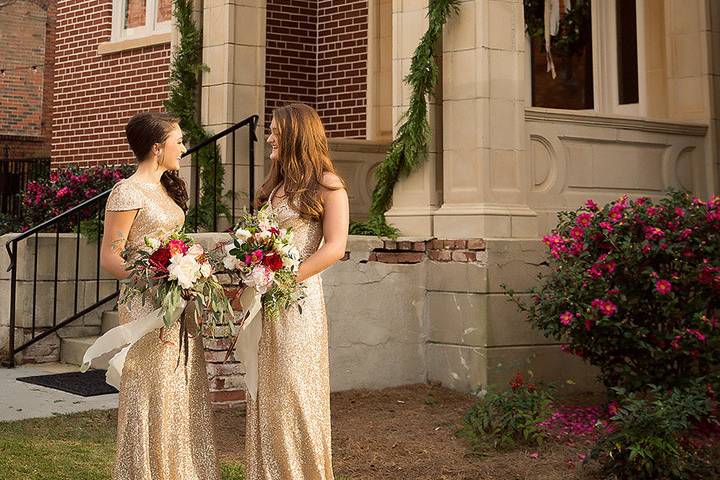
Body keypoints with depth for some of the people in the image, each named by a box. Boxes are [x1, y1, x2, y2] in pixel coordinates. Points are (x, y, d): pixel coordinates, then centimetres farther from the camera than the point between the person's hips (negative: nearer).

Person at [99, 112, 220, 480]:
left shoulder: (166, 188, 14)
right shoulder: (127, 192, -11)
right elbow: (110, 258, -14)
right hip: (148, 308, -8)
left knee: (183, 399, 12)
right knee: (153, 398, -1)